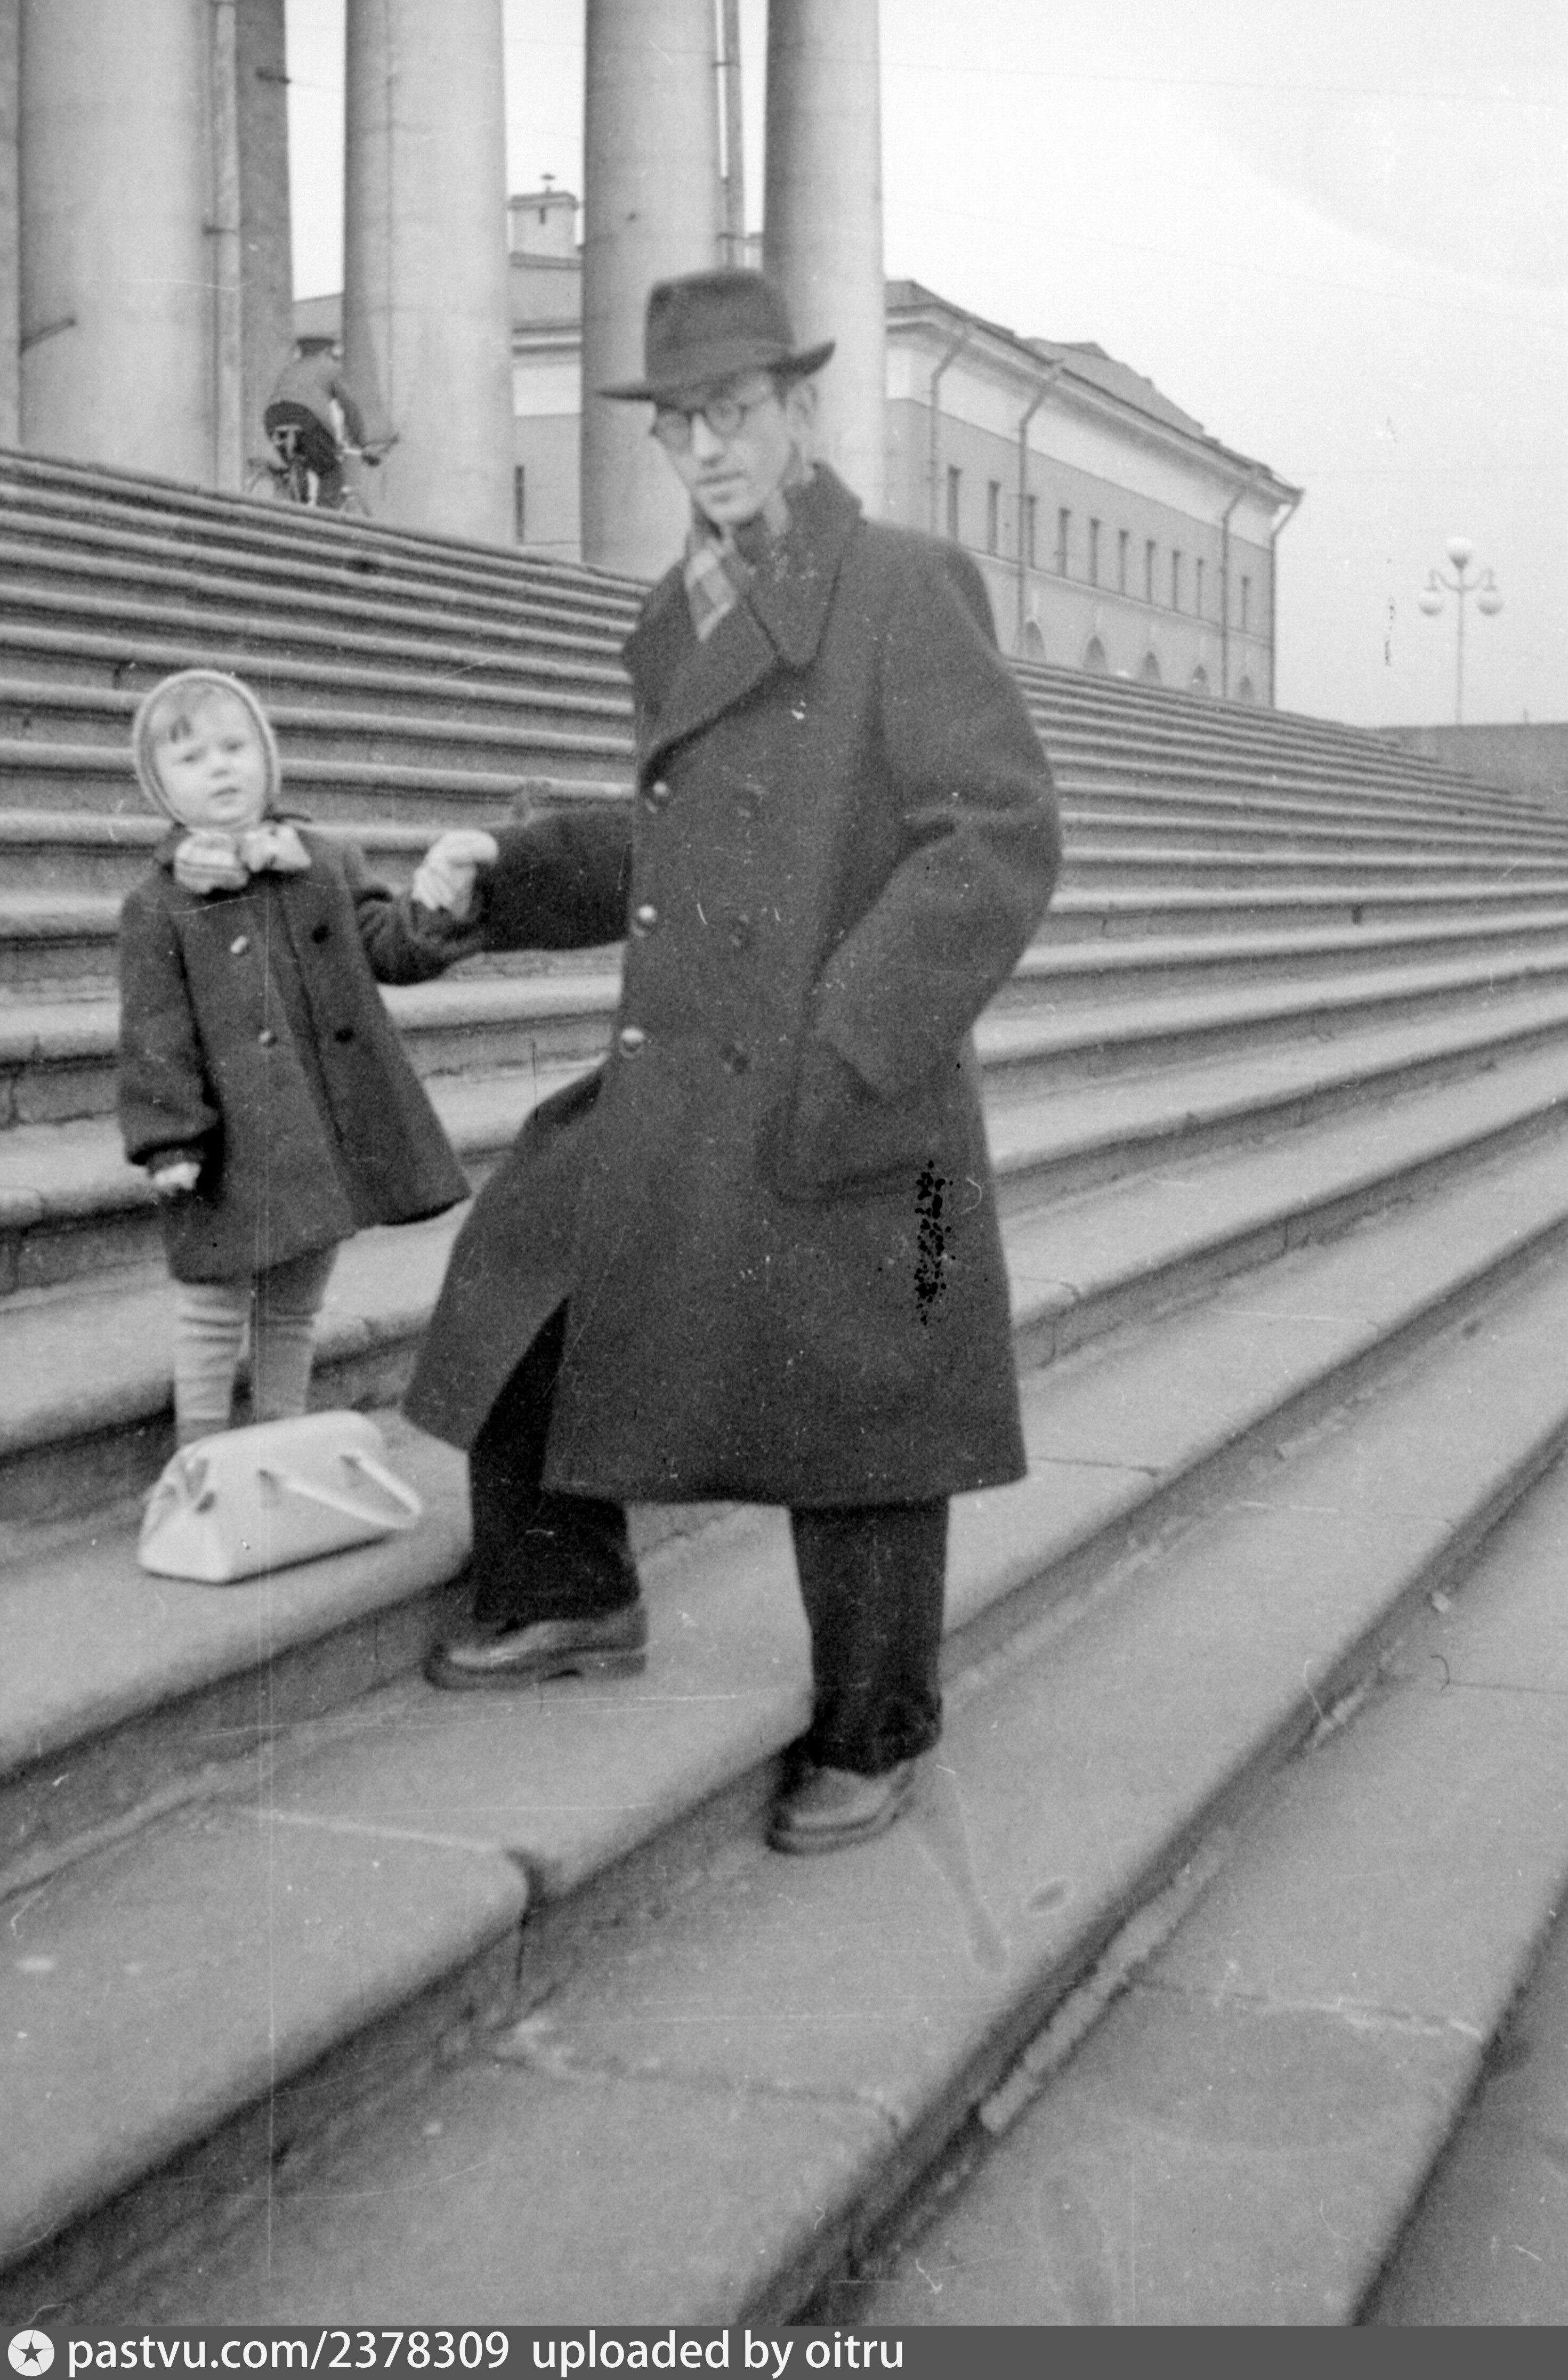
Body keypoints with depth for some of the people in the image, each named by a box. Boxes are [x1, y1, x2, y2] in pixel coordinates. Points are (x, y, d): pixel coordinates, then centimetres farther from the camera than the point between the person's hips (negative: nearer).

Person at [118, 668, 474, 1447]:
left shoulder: (329, 866, 7)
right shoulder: (158, 905, -3)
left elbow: (388, 945, 3)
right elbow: (155, 1034, -6)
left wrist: (441, 912, -17)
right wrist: (168, 1140, -12)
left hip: (330, 1132, 4)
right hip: (235, 1145, -3)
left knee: (295, 1303, 15)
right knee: (215, 1303, 5)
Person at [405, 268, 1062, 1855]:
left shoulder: (904, 592, -13)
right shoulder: (693, 619, 11)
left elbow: (1003, 842, -20)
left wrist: (848, 1058, -25)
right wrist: (504, 871, 6)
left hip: (840, 1125, -7)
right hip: (676, 1100, 7)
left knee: (851, 1437, 6)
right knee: (522, 1294, 11)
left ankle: (873, 1736, 28)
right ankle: (572, 1600, 33)